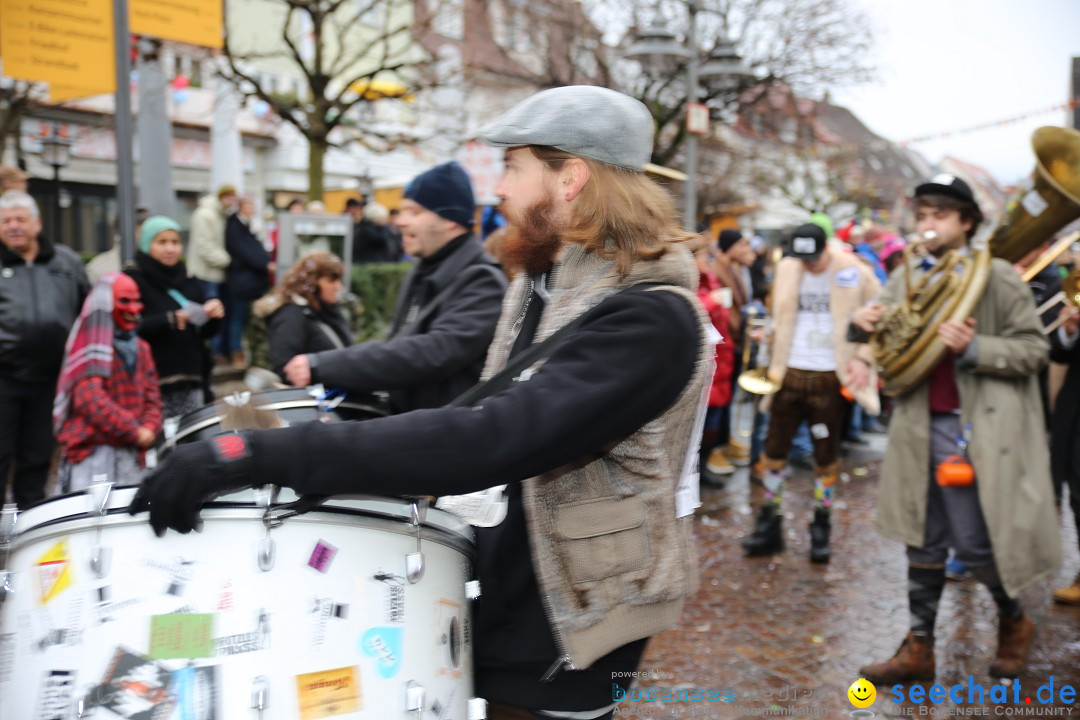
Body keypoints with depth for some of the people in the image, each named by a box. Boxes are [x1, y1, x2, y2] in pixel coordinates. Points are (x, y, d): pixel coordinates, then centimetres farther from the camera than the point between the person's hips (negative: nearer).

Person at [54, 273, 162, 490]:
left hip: (131, 451, 6)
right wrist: (134, 431, -15)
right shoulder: (92, 347, -2)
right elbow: (90, 398, -13)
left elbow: (152, 396, 14)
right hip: (93, 449, -6)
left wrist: (149, 428, -6)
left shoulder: (140, 348, 18)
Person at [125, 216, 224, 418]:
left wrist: (214, 316, -2)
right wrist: (169, 320, -25)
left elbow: (204, 333, 18)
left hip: (191, 383, 5)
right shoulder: (134, 280, 0)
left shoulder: (189, 282, 17)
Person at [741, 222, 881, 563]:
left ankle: (821, 529, 21)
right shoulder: (786, 270, 4)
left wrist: (864, 358, -11)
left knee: (825, 457, 6)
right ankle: (769, 525, 18)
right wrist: (773, 361, 5)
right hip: (790, 373, 3)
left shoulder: (855, 274, -6)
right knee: (774, 449, 5)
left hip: (829, 379, -3)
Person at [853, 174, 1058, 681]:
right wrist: (863, 323, -5)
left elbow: (1033, 350, -7)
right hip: (920, 426, 5)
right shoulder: (906, 278, 9)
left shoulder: (997, 278, -5)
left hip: (976, 430, -5)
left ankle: (1014, 622, 29)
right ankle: (919, 648, 21)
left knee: (974, 543, 0)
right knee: (924, 543, 11)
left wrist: (973, 348, -22)